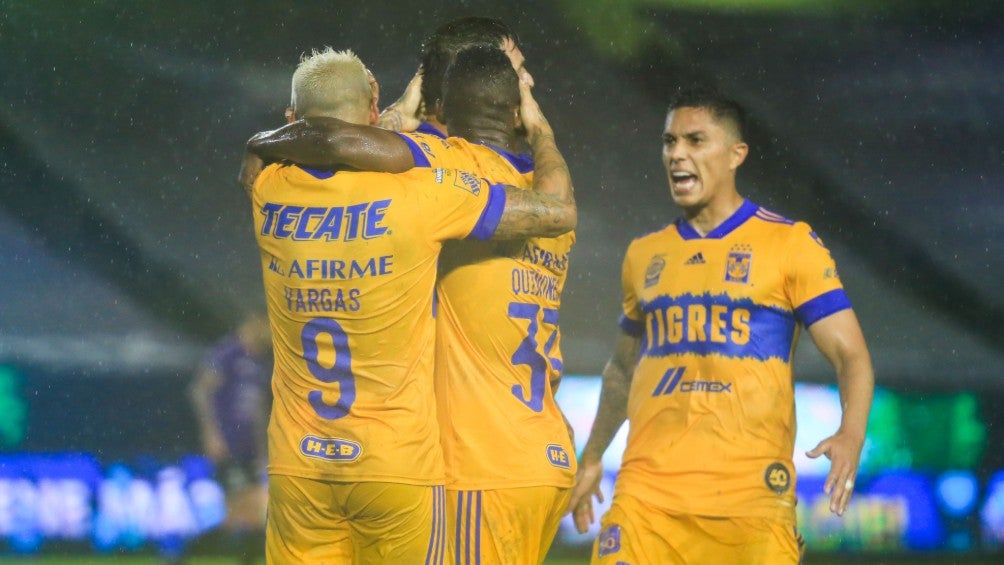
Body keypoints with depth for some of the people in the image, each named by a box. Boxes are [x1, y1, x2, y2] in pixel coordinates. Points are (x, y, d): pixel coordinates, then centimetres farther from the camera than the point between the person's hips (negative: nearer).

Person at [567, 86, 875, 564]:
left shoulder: (790, 245, 1)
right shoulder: (643, 256, 15)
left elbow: (850, 355, -4)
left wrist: (851, 433, -22)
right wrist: (592, 456, 26)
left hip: (751, 495, -3)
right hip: (646, 493, 3)